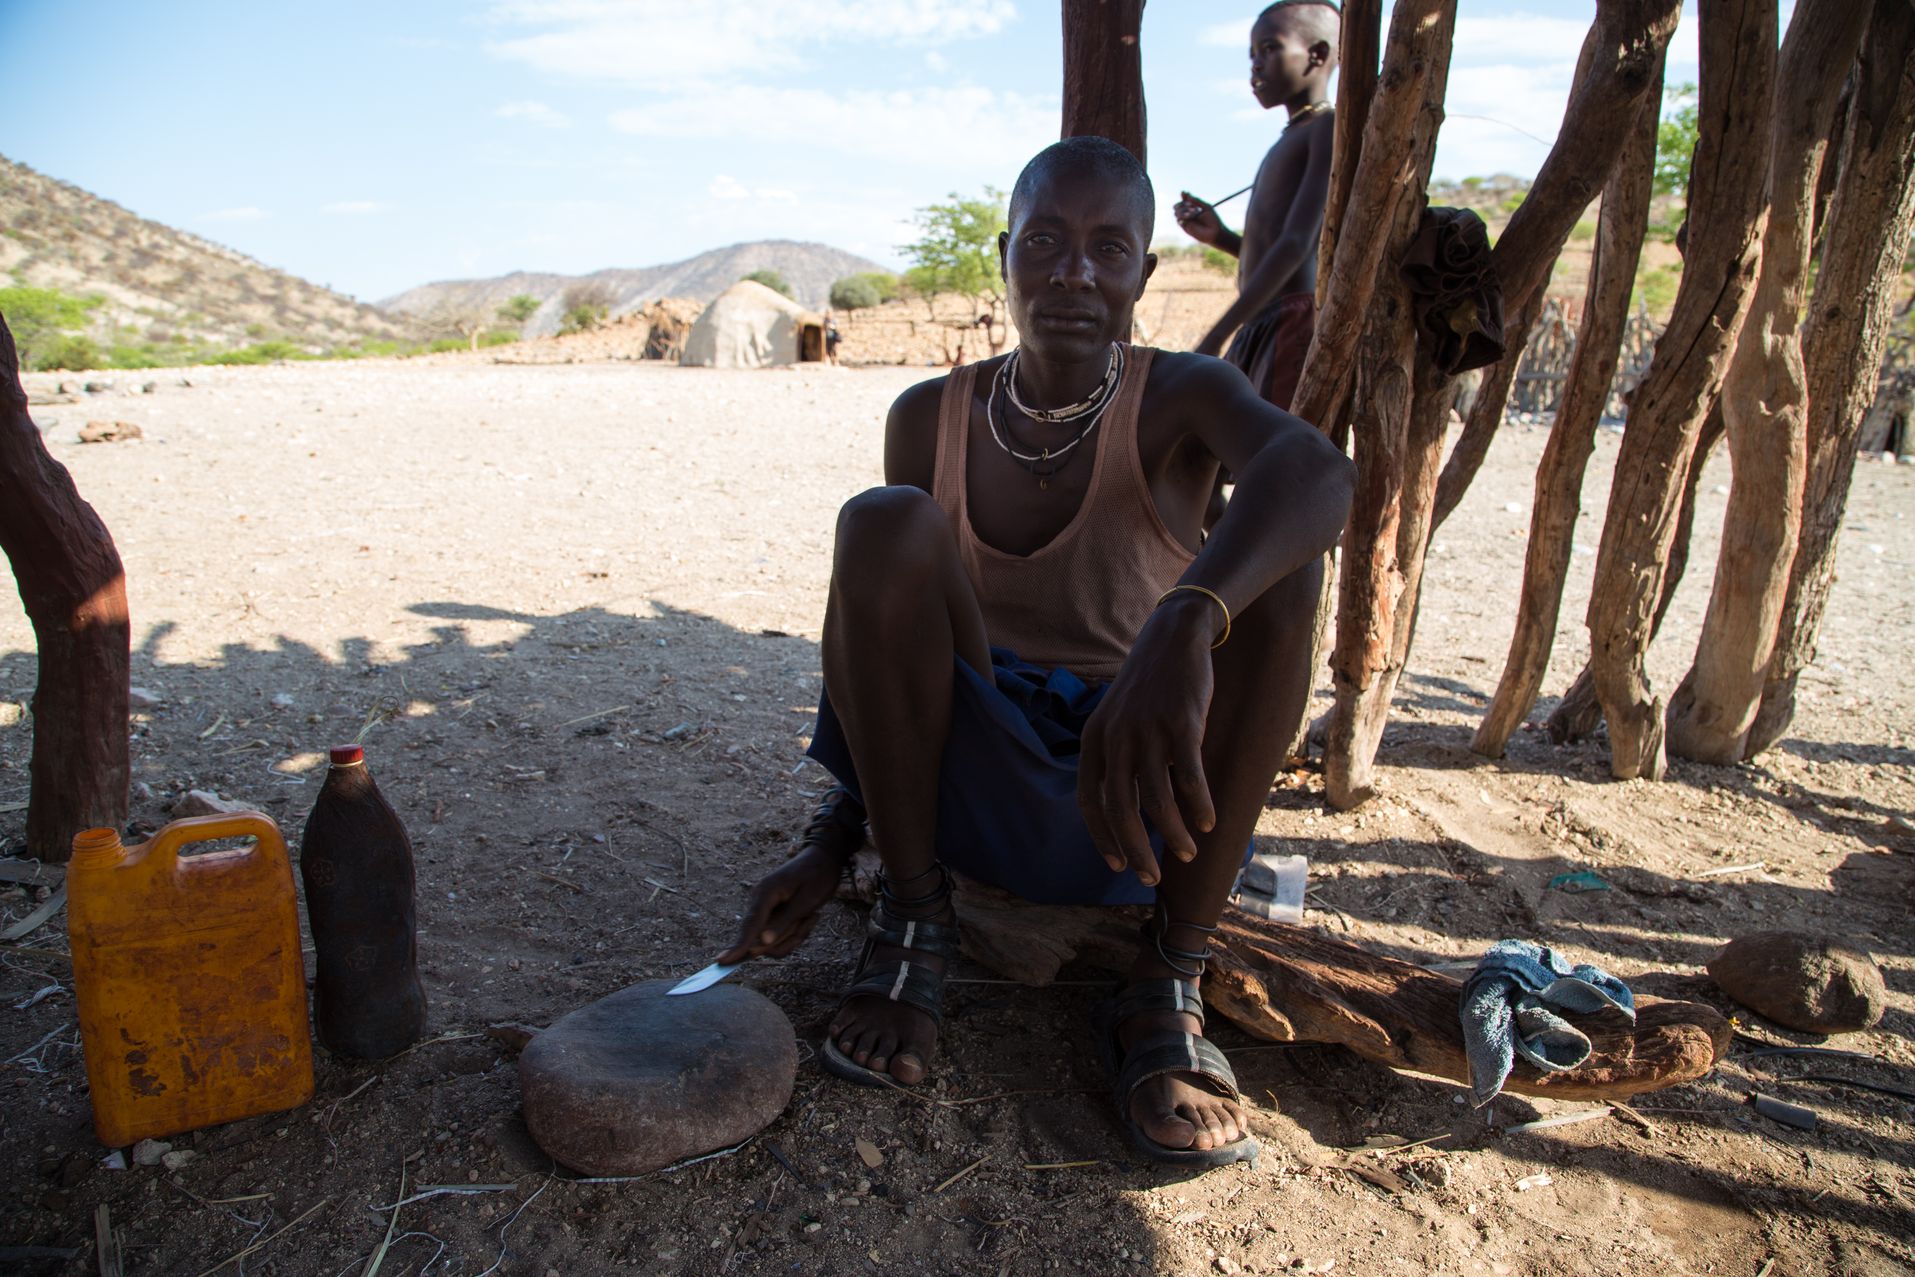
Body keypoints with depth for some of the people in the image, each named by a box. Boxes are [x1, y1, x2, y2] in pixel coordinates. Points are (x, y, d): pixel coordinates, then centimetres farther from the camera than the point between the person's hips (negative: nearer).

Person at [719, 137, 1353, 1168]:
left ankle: (1167, 980, -19)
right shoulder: (931, 420, 1)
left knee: (1277, 553, -26)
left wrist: (1184, 625, -53)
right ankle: (913, 917, -10)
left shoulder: (1179, 400, -7)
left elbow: (1316, 470, -32)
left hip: (1140, 789, -1)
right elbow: (894, 642, 5)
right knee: (881, 523, -22)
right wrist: (829, 846, -5)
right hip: (972, 777, 2)